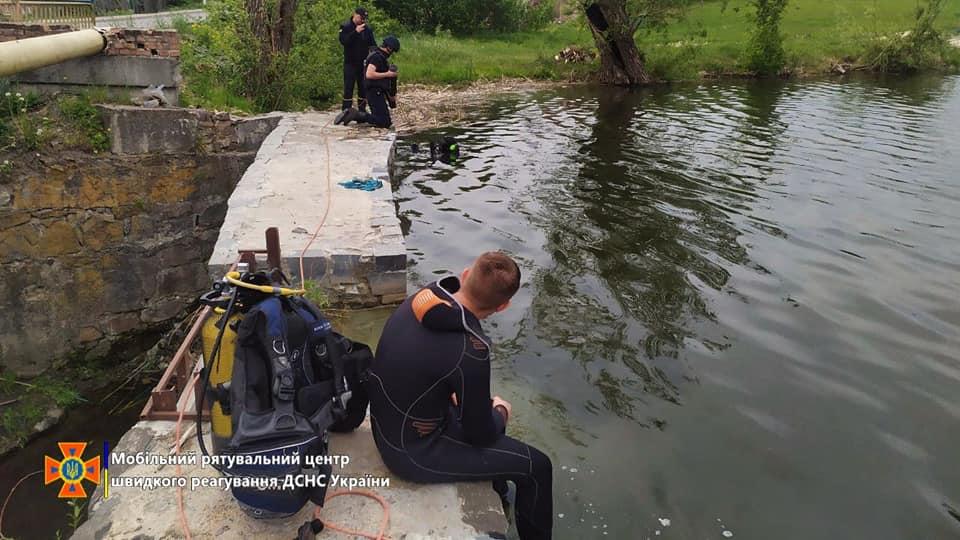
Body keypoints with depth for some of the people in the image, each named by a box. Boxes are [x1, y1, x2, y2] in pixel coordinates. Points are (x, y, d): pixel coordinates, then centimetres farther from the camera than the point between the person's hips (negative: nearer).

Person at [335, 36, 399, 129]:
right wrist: (387, 74, -18)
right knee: (384, 123, -15)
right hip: (375, 93, -11)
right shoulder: (377, 56, -14)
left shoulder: (380, 56, 18)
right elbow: (369, 74, -26)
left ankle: (351, 114, 8)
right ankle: (356, 115, -14)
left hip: (377, 93, 11)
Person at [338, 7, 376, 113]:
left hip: (364, 63, 4)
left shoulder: (367, 29, 7)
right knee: (348, 88, -5)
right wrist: (356, 32, -25)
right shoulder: (345, 27, -4)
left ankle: (362, 110, 14)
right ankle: (346, 111, -2)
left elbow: (372, 44, 11)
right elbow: (343, 41, -19)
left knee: (363, 88, 6)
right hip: (350, 63, -4)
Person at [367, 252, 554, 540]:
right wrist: (501, 413, 3)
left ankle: (496, 495, 51)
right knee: (536, 467, 2)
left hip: (389, 426, 8)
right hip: (414, 452, -8)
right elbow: (479, 433, -17)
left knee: (491, 413, 28)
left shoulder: (418, 301, -11)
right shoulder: (470, 351, -32)